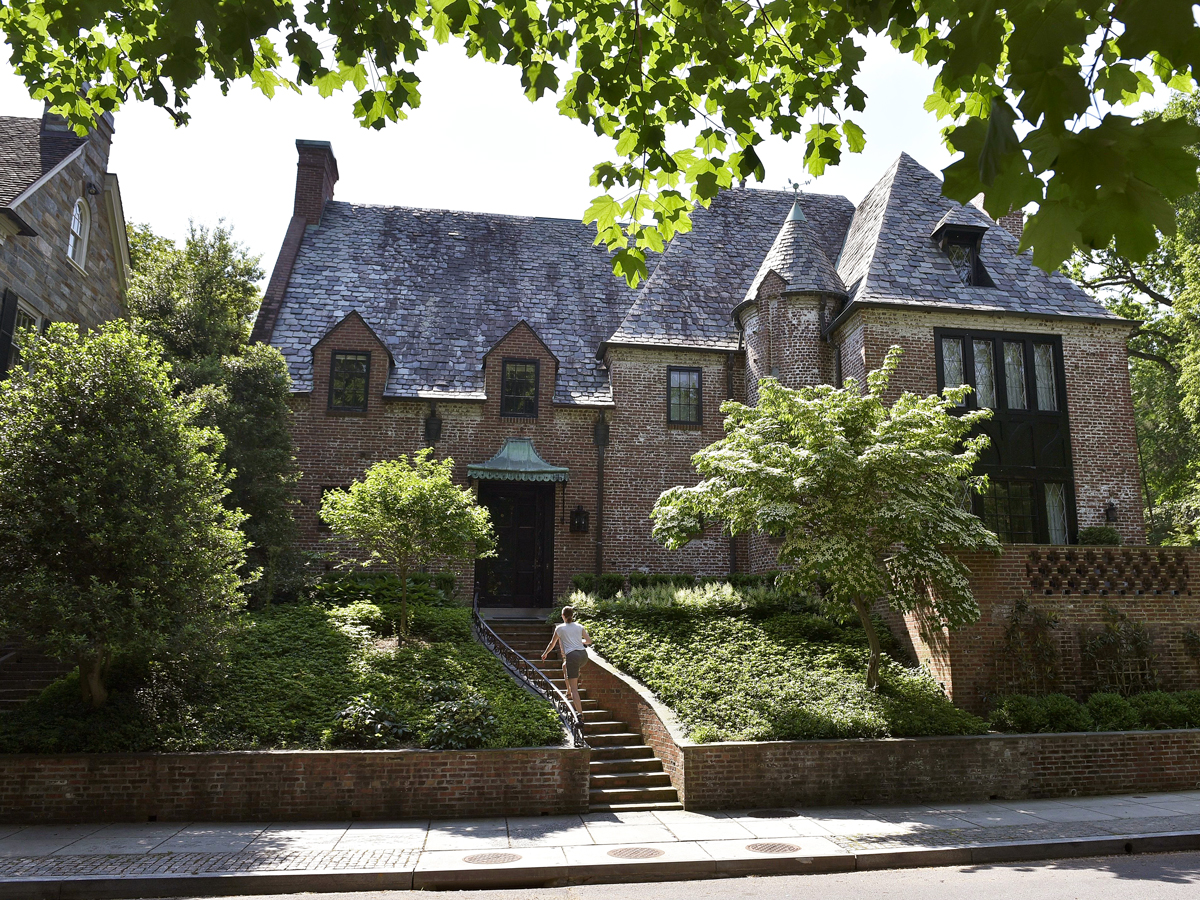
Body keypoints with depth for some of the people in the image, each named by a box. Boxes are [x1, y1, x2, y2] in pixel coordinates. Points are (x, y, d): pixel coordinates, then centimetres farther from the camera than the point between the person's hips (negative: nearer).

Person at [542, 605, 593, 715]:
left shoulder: (560, 628, 6)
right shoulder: (579, 627, 13)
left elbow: (552, 644, 16)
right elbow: (589, 641, 11)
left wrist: (545, 653, 34)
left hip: (572, 656, -5)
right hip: (583, 655, 5)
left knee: (574, 688, -5)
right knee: (565, 666, 36)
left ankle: (580, 713, -15)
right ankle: (569, 690, 34)